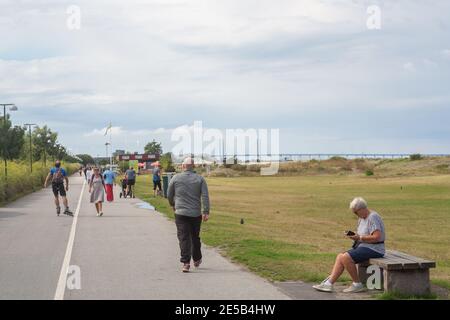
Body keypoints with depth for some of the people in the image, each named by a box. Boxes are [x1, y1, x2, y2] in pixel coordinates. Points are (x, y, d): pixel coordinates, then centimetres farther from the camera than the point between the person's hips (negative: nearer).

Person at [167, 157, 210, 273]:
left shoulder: (176, 178, 0)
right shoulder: (200, 179, 2)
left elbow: (169, 195, 7)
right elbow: (205, 196, -6)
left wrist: (173, 205, 26)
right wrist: (206, 212, -6)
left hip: (181, 213, -2)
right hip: (196, 214, 2)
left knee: (184, 238, -3)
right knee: (195, 237, 17)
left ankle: (186, 263, -12)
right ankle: (197, 260, 30)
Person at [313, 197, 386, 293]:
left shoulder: (373, 217, -15)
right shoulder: (362, 218, 16)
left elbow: (377, 237, -25)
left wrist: (359, 238, -19)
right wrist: (354, 236, -2)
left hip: (374, 249, -10)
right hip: (363, 247, 10)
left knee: (346, 257, -24)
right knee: (340, 256, -4)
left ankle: (357, 284, -11)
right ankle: (329, 283, -12)